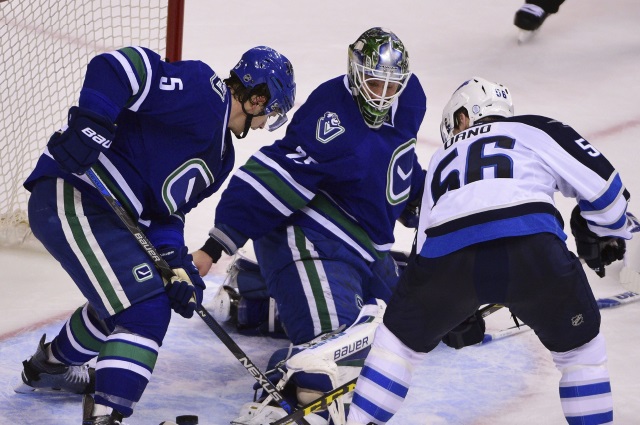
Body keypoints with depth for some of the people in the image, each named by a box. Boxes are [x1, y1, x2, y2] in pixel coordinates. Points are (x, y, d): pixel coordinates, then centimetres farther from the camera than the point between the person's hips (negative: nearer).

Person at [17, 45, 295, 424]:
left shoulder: (220, 157, 19)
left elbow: (166, 210, 16)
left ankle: (48, 366, 52)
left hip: (108, 214, 11)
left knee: (124, 301, 31)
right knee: (146, 309, -17)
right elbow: (121, 66, -21)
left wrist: (177, 264, 1)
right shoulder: (201, 90, -11)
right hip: (70, 197, -11)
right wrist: (91, 122, -32)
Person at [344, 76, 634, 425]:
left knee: (402, 335, 27)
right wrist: (609, 236, 36)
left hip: (448, 256, 2)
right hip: (530, 248, -2)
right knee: (578, 343, 23)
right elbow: (599, 181, 18)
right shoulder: (532, 130, 27)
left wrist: (457, 311, 47)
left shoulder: (442, 159, 36)